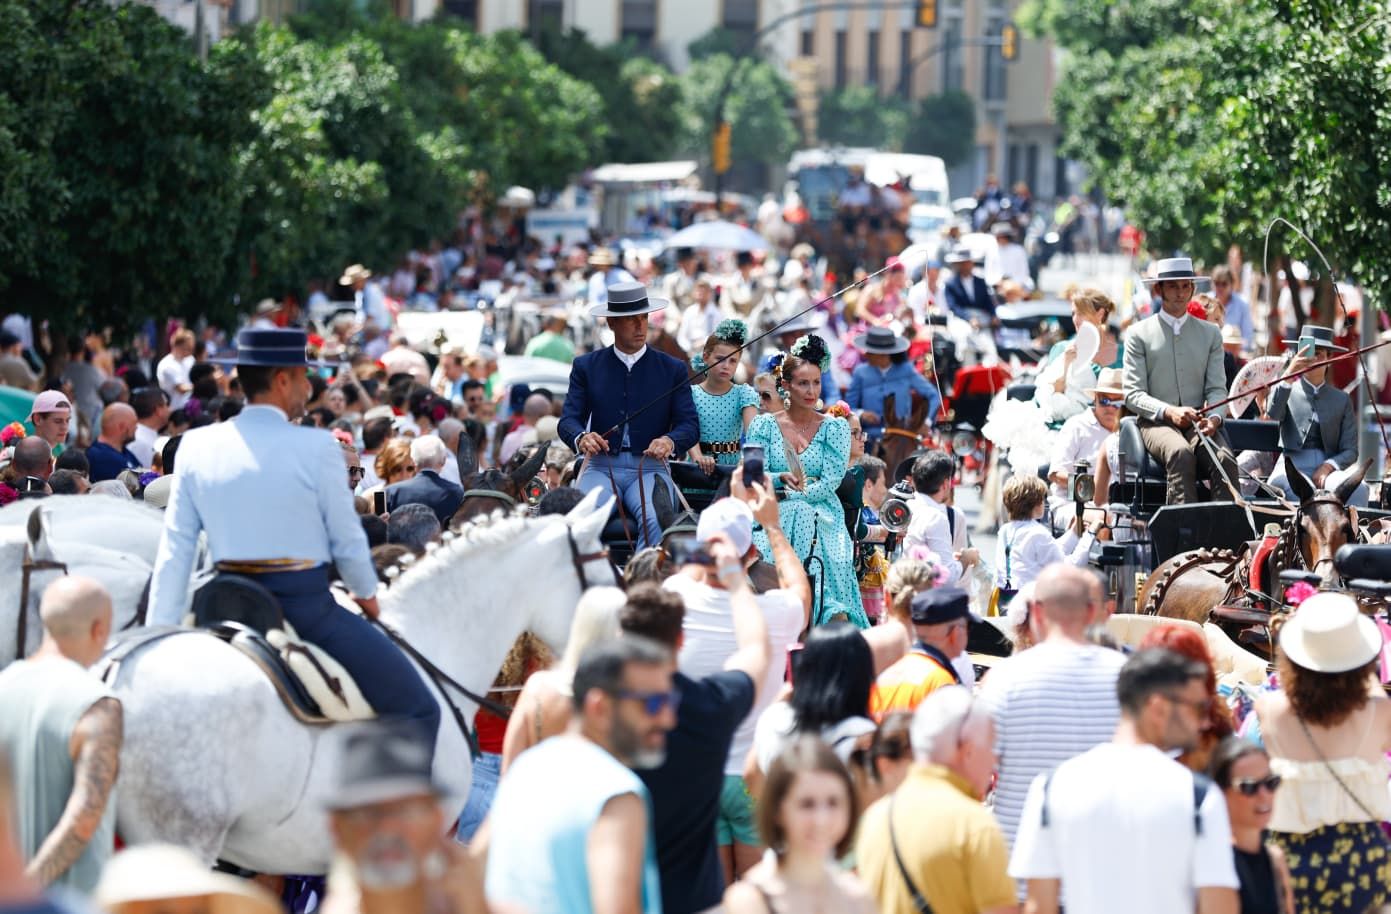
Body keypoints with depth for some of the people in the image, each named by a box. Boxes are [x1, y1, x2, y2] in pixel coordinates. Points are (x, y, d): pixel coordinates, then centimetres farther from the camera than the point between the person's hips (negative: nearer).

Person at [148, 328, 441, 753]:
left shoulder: (196, 446, 3)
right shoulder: (316, 447, -10)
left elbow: (174, 551, 4)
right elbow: (347, 540, -2)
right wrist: (366, 594, 18)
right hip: (306, 606, -5)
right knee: (418, 710, 2)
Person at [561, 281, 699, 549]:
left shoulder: (672, 369, 11)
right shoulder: (586, 366, 12)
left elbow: (690, 425, 4)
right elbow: (569, 419, 4)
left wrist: (670, 441, -20)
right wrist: (581, 438, -22)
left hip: (649, 467, 0)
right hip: (601, 465, 0)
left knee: (655, 520, -32)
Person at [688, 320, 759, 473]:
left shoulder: (743, 393, 3)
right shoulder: (692, 394, 1)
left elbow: (752, 427, -13)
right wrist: (698, 457, -31)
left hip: (734, 464, 0)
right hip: (700, 467, 0)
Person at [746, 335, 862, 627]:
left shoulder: (835, 428, 10)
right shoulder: (764, 425, 12)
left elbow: (830, 482, 0)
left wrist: (788, 494, -12)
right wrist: (782, 478, -20)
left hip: (820, 514, -1)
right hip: (772, 516, 1)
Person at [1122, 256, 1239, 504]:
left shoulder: (1210, 334, 18)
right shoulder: (1139, 334, 8)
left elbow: (1217, 389, 12)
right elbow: (1133, 395, 1)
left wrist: (1214, 418, -12)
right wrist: (1169, 412, -17)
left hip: (1199, 424, 2)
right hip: (1156, 423, -2)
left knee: (1225, 460, -30)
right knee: (1180, 453, -36)